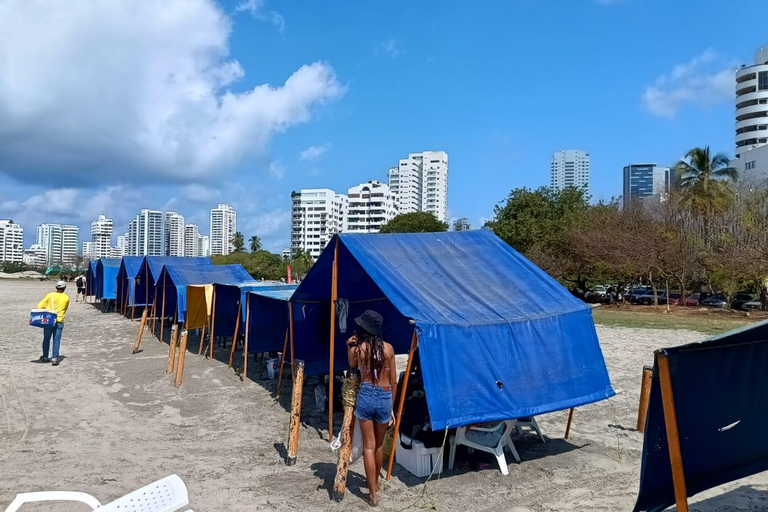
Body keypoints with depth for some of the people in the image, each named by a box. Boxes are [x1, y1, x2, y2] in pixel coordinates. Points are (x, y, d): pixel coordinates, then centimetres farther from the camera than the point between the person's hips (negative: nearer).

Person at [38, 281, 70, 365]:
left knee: (46, 339, 14)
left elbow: (40, 306, -6)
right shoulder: (66, 298, 2)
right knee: (56, 340, 0)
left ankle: (45, 357, 24)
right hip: (59, 321, -1)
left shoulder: (50, 295, -1)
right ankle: (54, 358, -9)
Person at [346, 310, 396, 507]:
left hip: (366, 396, -2)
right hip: (385, 397, 2)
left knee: (369, 446, 7)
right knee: (379, 445, 20)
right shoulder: (388, 348, -1)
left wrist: (349, 346, 10)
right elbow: (393, 381, 3)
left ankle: (373, 493, 10)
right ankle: (375, 483, 38)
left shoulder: (357, 348, -6)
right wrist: (392, 407, 11)